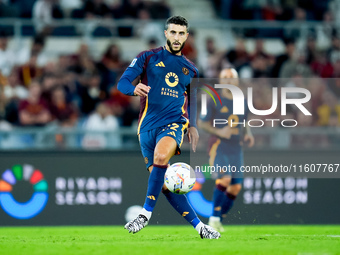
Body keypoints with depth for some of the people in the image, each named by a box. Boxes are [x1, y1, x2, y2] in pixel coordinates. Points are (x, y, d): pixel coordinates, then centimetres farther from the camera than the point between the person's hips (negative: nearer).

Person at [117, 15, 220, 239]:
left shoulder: (190, 70, 16)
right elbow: (123, 82, -2)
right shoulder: (148, 58, 7)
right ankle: (198, 225, 7)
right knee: (165, 183, -3)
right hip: (148, 125, 1)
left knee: (160, 156, -34)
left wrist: (193, 126, 16)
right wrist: (134, 88, -25)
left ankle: (146, 213, -28)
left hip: (174, 123, -1)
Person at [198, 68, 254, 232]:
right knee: (225, 178, -24)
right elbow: (202, 123, -1)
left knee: (236, 187, 0)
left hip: (236, 149, 6)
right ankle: (214, 217, -12)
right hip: (219, 147, -6)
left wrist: (248, 134, 5)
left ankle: (219, 220, 15)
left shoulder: (242, 102, 13)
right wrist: (218, 132, -16)